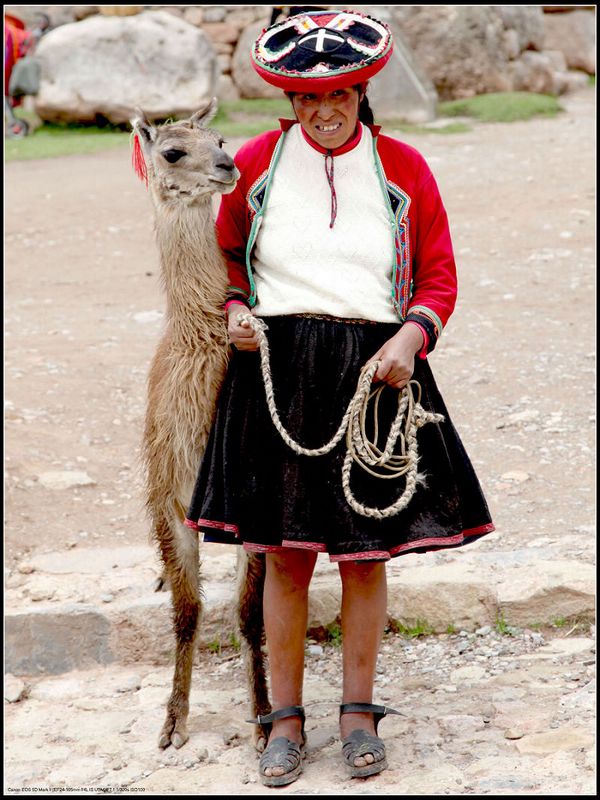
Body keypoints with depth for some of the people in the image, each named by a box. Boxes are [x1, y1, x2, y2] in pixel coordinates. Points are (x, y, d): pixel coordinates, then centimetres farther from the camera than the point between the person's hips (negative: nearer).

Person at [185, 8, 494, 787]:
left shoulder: (403, 168, 3)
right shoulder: (255, 163, 4)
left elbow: (440, 277, 7)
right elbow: (228, 255, 18)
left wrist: (412, 334, -11)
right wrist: (235, 308, -1)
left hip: (375, 371, 0)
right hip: (277, 370, 0)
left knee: (367, 553, 6)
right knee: (285, 555, 3)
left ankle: (359, 710, 22)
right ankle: (286, 717, 18)